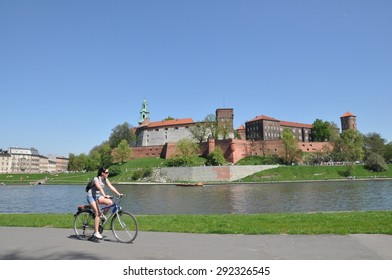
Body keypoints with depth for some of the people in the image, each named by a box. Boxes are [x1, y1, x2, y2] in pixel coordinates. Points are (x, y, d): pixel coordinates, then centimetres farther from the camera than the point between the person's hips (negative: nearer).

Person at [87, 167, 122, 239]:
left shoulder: (105, 179, 1)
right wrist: (105, 195, -52)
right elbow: (100, 188, -37)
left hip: (98, 196, 7)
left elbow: (111, 187, -7)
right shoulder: (96, 179, -20)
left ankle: (103, 215, 3)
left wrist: (118, 194, -19)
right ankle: (96, 232, -13)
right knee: (97, 213, -19)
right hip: (91, 196, -7)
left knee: (110, 202, -19)